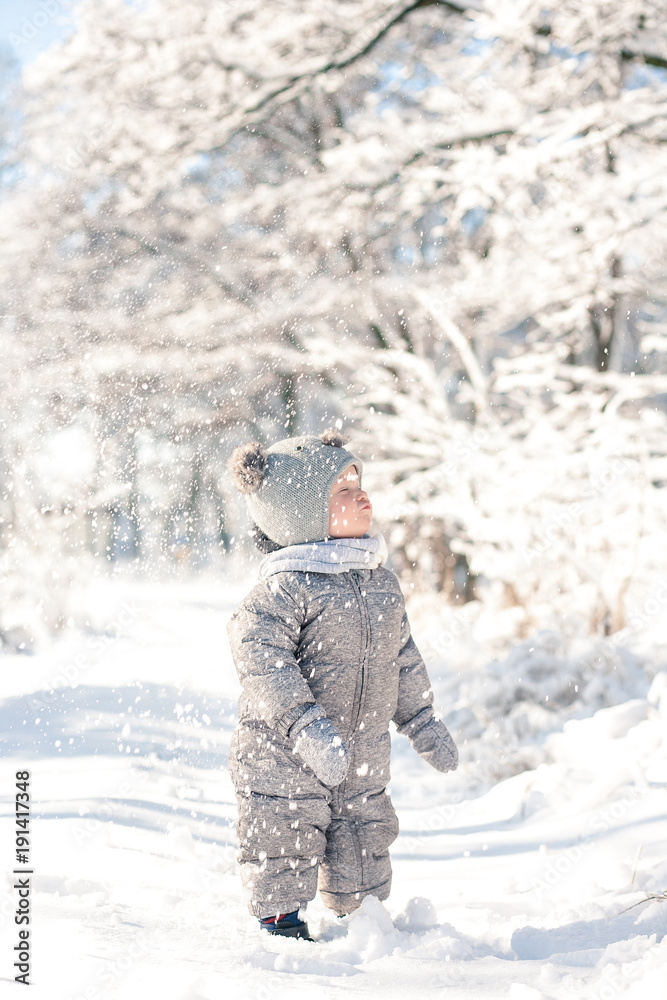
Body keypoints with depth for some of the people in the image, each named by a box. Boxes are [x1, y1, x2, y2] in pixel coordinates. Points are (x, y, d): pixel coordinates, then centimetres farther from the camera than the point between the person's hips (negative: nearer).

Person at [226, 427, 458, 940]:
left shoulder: (381, 580, 6)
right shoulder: (286, 587, -18)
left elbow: (404, 657, 16)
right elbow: (262, 658, -25)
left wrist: (424, 724, 16)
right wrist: (305, 725, -32)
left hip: (363, 757, 7)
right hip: (283, 755, -7)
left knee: (363, 849, 16)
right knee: (285, 848, 2)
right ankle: (282, 924, 17)